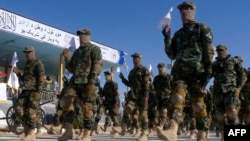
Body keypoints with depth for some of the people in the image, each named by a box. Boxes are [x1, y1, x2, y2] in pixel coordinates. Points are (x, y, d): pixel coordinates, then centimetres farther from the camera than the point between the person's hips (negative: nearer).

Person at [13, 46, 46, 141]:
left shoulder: (38, 64, -3)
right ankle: (26, 129, 11)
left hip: (34, 91, -8)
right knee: (19, 108, 1)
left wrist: (38, 91, -20)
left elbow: (42, 78, -13)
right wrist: (18, 73, 9)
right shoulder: (26, 65, 21)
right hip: (25, 90, 8)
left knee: (32, 111, -9)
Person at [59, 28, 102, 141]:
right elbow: (71, 69, 22)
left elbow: (97, 67, -9)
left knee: (86, 108, -6)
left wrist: (91, 83, -20)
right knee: (65, 102, -9)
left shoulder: (94, 49, 2)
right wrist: (67, 58, 6)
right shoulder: (77, 51, 22)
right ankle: (69, 131, -4)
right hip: (75, 81, 6)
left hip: (87, 82, -6)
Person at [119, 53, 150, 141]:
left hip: (142, 96, -6)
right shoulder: (131, 72, 19)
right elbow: (129, 84, 24)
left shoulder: (144, 70, -3)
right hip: (134, 96, 7)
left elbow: (147, 84, -12)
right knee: (127, 110, -10)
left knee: (143, 114, -4)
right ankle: (123, 129, -9)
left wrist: (146, 96, -20)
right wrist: (122, 78, 11)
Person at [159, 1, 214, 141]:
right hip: (180, 71, 4)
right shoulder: (178, 33, 24)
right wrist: (167, 38, 9)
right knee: (177, 99, -17)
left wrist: (208, 71, -13)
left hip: (197, 71, -4)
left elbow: (209, 52, -1)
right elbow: (172, 55, 21)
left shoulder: (203, 29, 9)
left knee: (198, 104, -4)